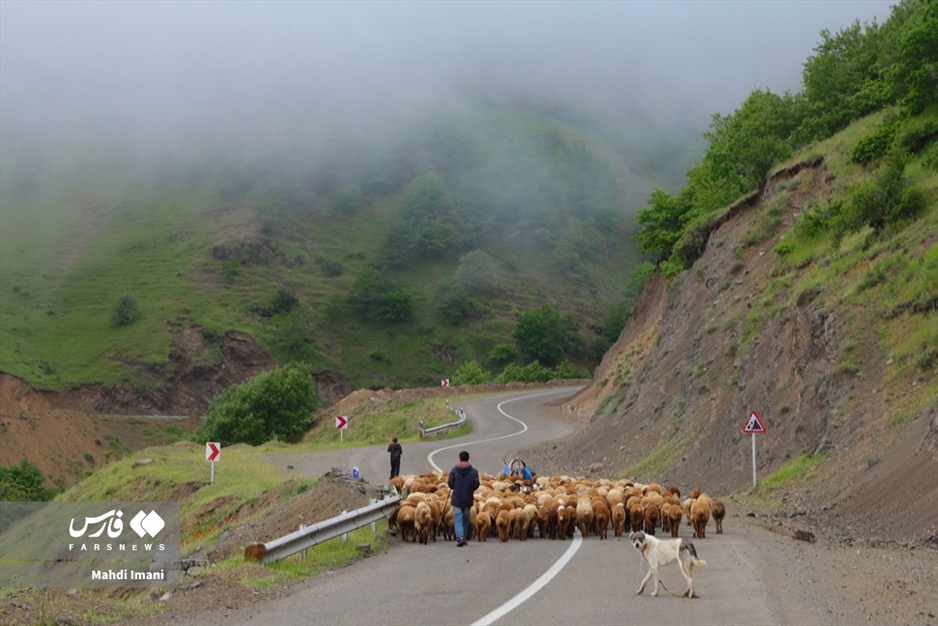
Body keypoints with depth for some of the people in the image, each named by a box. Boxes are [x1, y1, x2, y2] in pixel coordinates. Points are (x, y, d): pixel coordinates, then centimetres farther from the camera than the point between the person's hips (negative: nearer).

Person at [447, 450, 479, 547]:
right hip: (468, 499, 1)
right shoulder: (474, 471, -3)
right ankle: (464, 537, 21)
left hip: (457, 498, -1)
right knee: (466, 518, 15)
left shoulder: (454, 470, -4)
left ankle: (460, 537, -19)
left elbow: (450, 483, -6)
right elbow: (476, 485, -6)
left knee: (457, 518, -1)